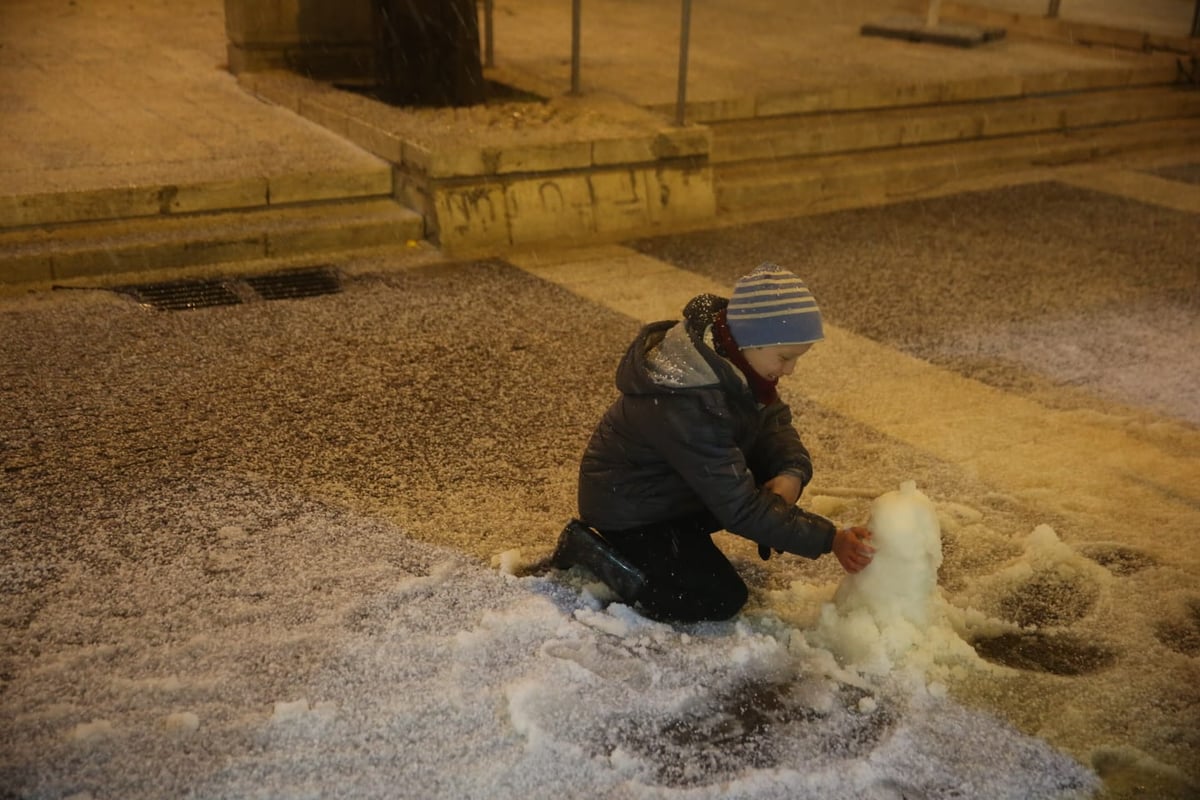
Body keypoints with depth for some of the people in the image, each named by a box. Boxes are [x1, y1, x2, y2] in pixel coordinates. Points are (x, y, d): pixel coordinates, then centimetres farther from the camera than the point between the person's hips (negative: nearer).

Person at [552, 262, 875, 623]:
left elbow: (773, 419, -1)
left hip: (674, 485, 9)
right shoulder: (687, 404, -38)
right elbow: (741, 508, -33)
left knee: (777, 465, -4)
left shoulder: (726, 351, -13)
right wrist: (831, 539, -29)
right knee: (721, 600, -14)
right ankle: (590, 546, -1)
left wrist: (792, 472, -22)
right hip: (629, 509, -9)